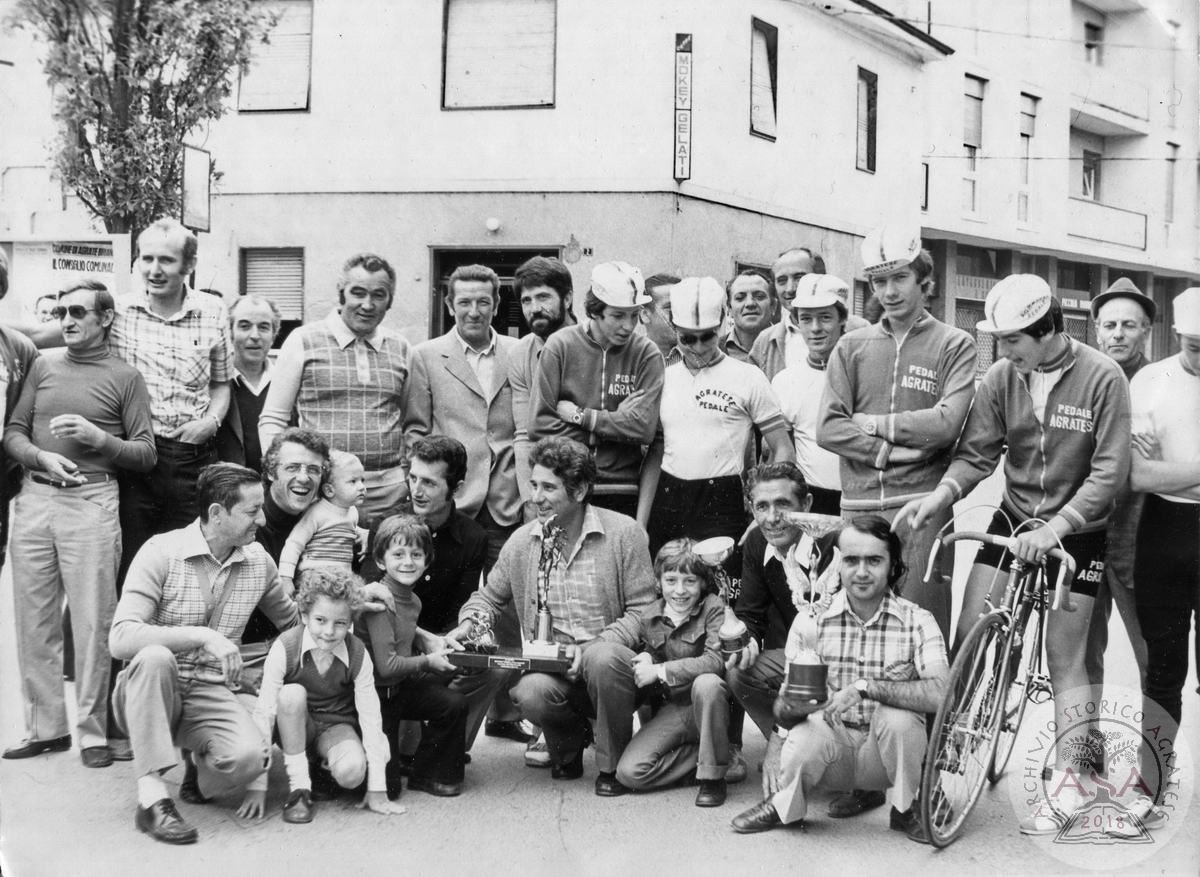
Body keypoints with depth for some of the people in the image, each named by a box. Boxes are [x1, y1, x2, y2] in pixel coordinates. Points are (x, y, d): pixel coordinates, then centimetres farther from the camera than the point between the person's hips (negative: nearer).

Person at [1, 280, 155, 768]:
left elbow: (145, 454, 2)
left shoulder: (125, 377, 5)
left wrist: (98, 438, -12)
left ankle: (93, 733, 4)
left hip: (91, 502, -4)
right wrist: (42, 457, -7)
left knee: (92, 622, -4)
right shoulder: (43, 366, 15)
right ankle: (45, 727, 15)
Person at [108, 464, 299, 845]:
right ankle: (152, 796, -32)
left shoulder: (259, 561, 3)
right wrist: (202, 636, -32)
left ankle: (199, 771, 9)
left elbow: (293, 622, 22)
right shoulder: (161, 552, -12)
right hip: (150, 694, -3)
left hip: (210, 694, 3)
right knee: (154, 657, -37)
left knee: (250, 756, -28)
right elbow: (121, 639, -25)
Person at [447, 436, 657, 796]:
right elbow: (489, 596, 20)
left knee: (603, 658, -37)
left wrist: (593, 646, -20)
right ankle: (569, 739, 8)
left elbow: (643, 612, -7)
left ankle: (613, 764, -10)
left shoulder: (624, 533, -7)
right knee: (530, 693, -31)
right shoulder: (521, 541, 5)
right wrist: (468, 623, -2)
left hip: (611, 658, -2)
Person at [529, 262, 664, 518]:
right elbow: (540, 425, -7)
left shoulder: (646, 354, 2)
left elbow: (645, 428, -11)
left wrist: (579, 416, -9)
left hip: (622, 495, 0)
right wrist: (616, 423, -7)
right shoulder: (560, 346, 0)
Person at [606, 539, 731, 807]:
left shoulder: (714, 608, -9)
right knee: (629, 772, -17)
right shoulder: (649, 615, 5)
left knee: (707, 684, -39)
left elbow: (716, 660, -22)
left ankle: (713, 775, -20)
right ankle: (702, 756, 4)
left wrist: (660, 671, -22)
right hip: (670, 711, 4)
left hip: (706, 706, -4)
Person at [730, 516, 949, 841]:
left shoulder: (916, 621, -11)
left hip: (885, 752, 0)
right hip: (832, 740, 0)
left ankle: (905, 810, -4)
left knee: (898, 717, -33)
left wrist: (865, 687, -33)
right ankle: (782, 805, 2)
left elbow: (939, 693, -26)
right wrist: (776, 743, -19)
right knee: (800, 748, -33)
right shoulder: (815, 618, -3)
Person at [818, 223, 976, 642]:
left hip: (922, 502, -3)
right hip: (859, 503, 3)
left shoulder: (954, 345, 5)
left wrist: (875, 423, -4)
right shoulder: (852, 347, 13)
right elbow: (828, 428, 2)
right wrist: (887, 453, -9)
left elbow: (946, 422, -9)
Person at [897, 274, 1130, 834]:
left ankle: (1068, 780, 15)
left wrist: (1055, 527, -27)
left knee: (1064, 658, 2)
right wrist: (941, 495, -25)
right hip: (1012, 520, 3)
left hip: (1075, 532, -3)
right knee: (968, 636, -4)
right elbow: (976, 452, -6)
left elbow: (1110, 472, -17)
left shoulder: (1102, 378, -17)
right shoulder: (1001, 378, -7)